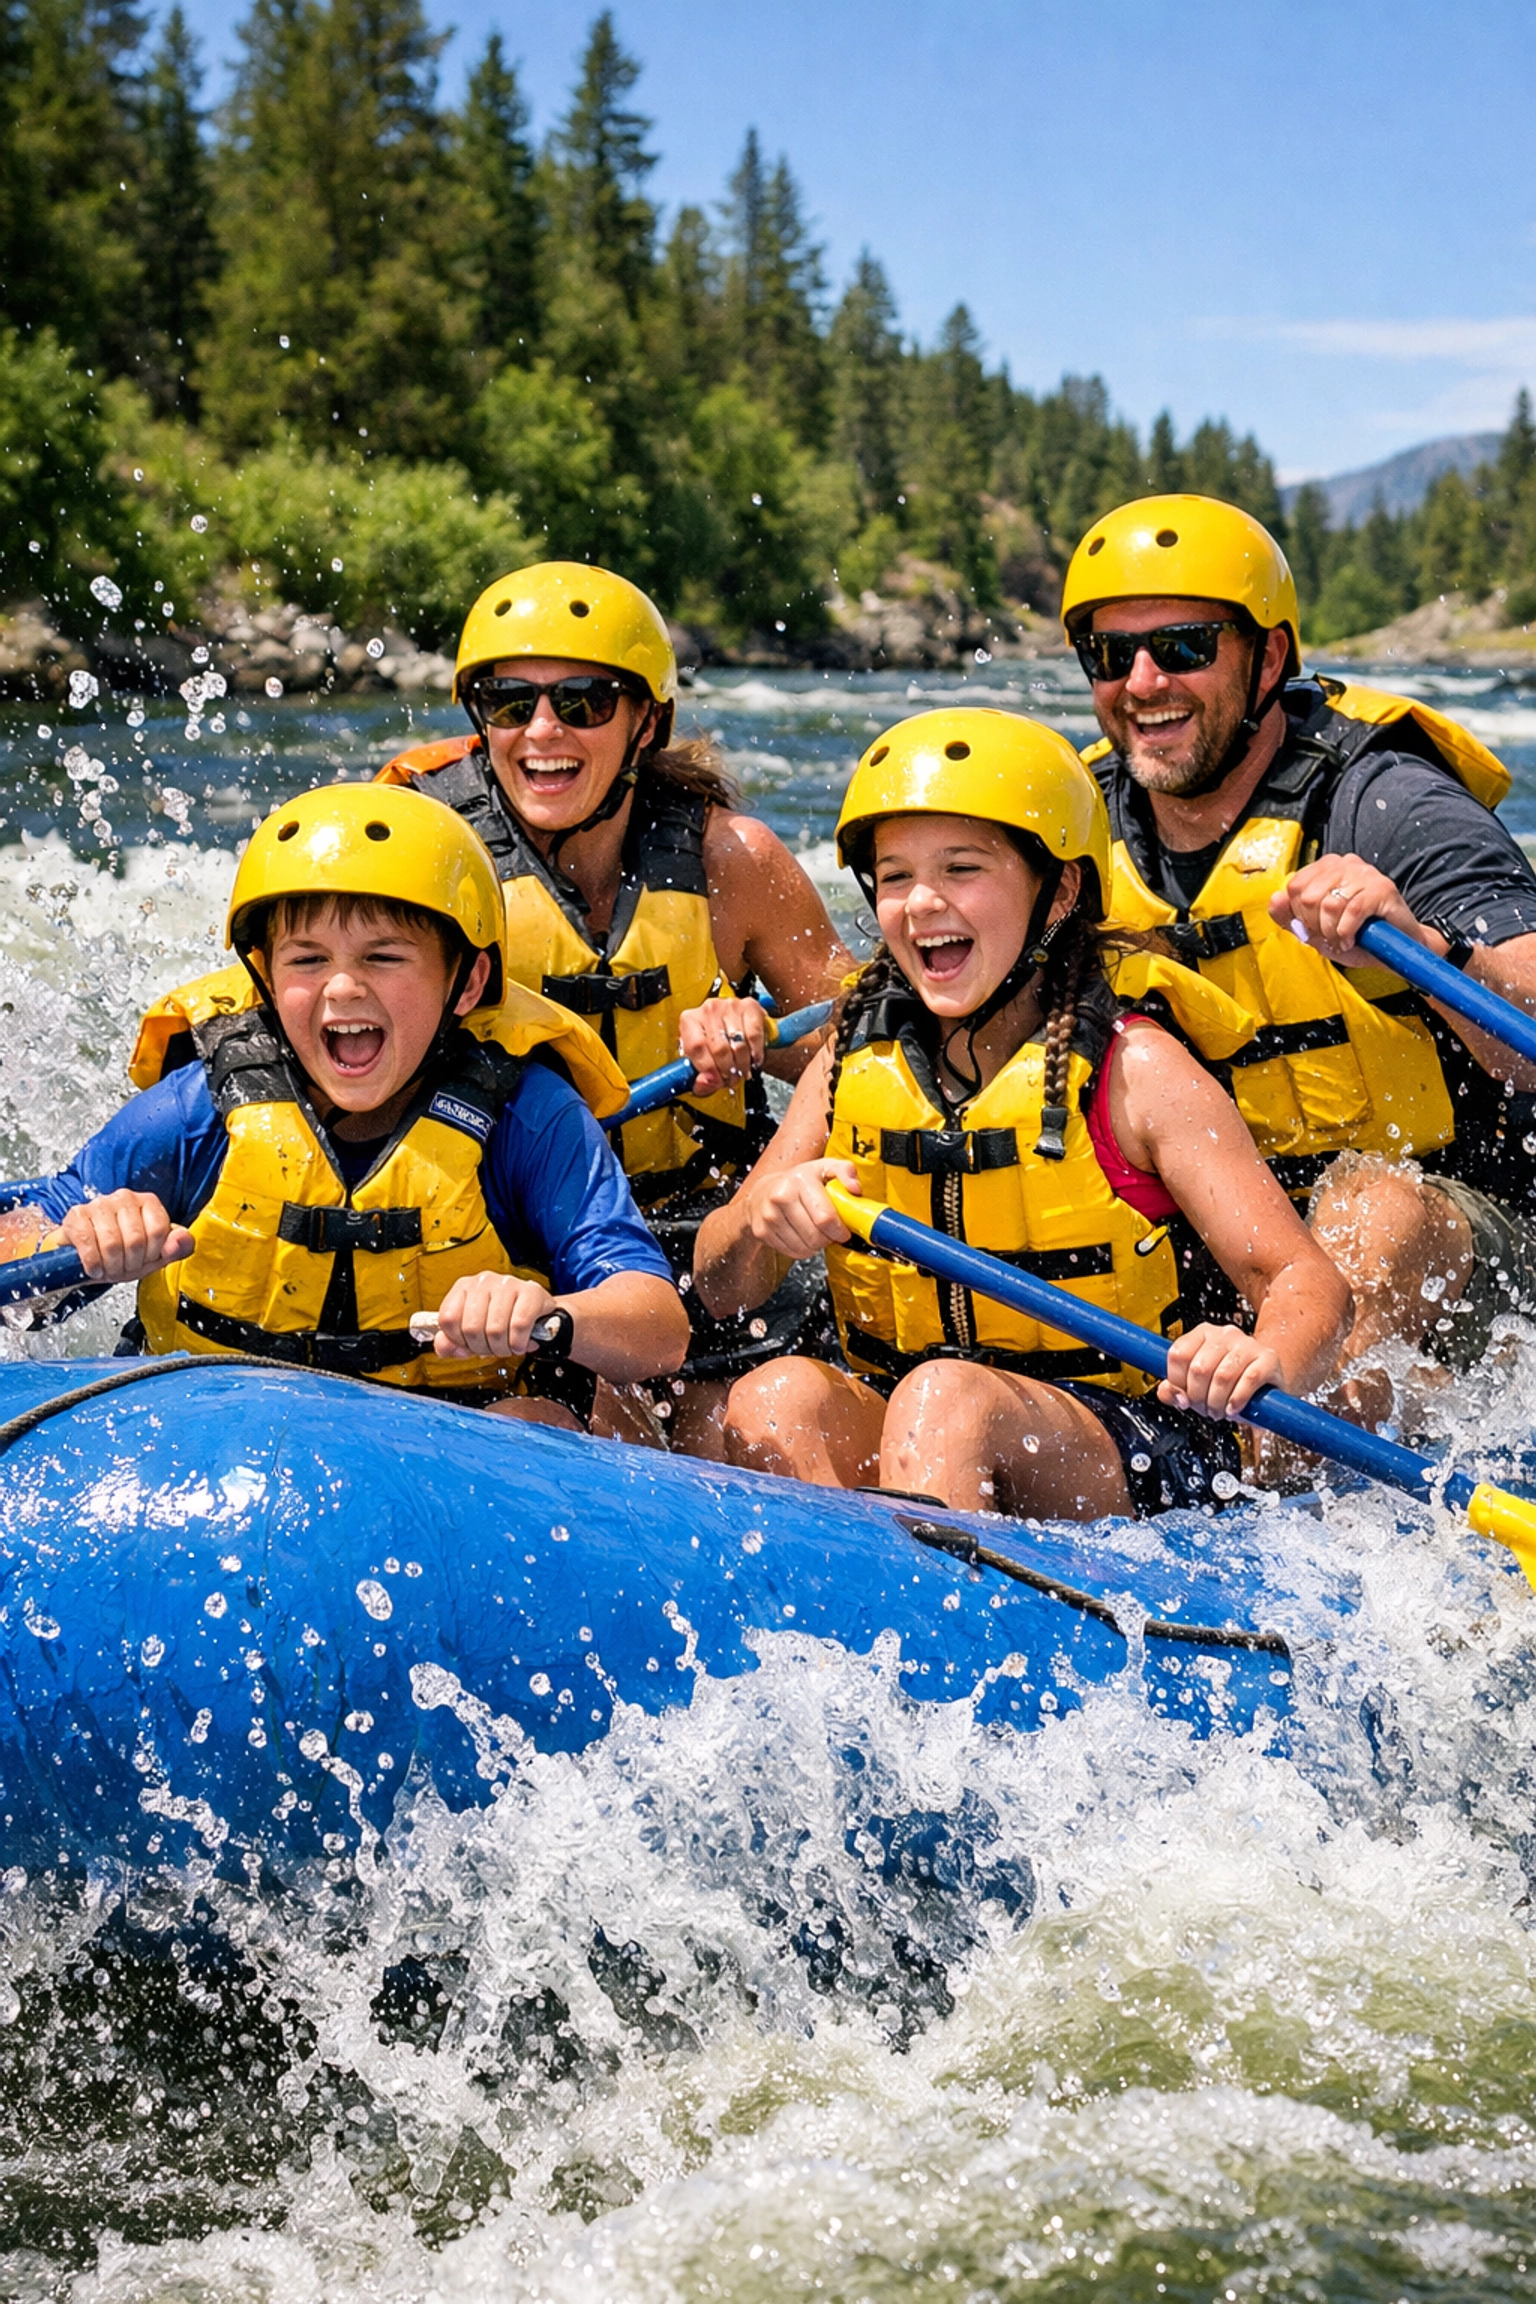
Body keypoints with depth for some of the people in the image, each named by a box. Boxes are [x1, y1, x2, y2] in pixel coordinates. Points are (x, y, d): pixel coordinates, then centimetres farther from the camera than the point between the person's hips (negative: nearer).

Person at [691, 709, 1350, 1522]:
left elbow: (1308, 1285, -13)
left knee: (946, 1396, -34)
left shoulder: (1133, 1072, -7)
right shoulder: (853, 1067, 6)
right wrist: (764, 1219, -18)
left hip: (1124, 1468, -4)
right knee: (775, 1395, -27)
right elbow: (719, 1291, 5)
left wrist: (1264, 1360, -37)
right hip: (884, 1440, 4)